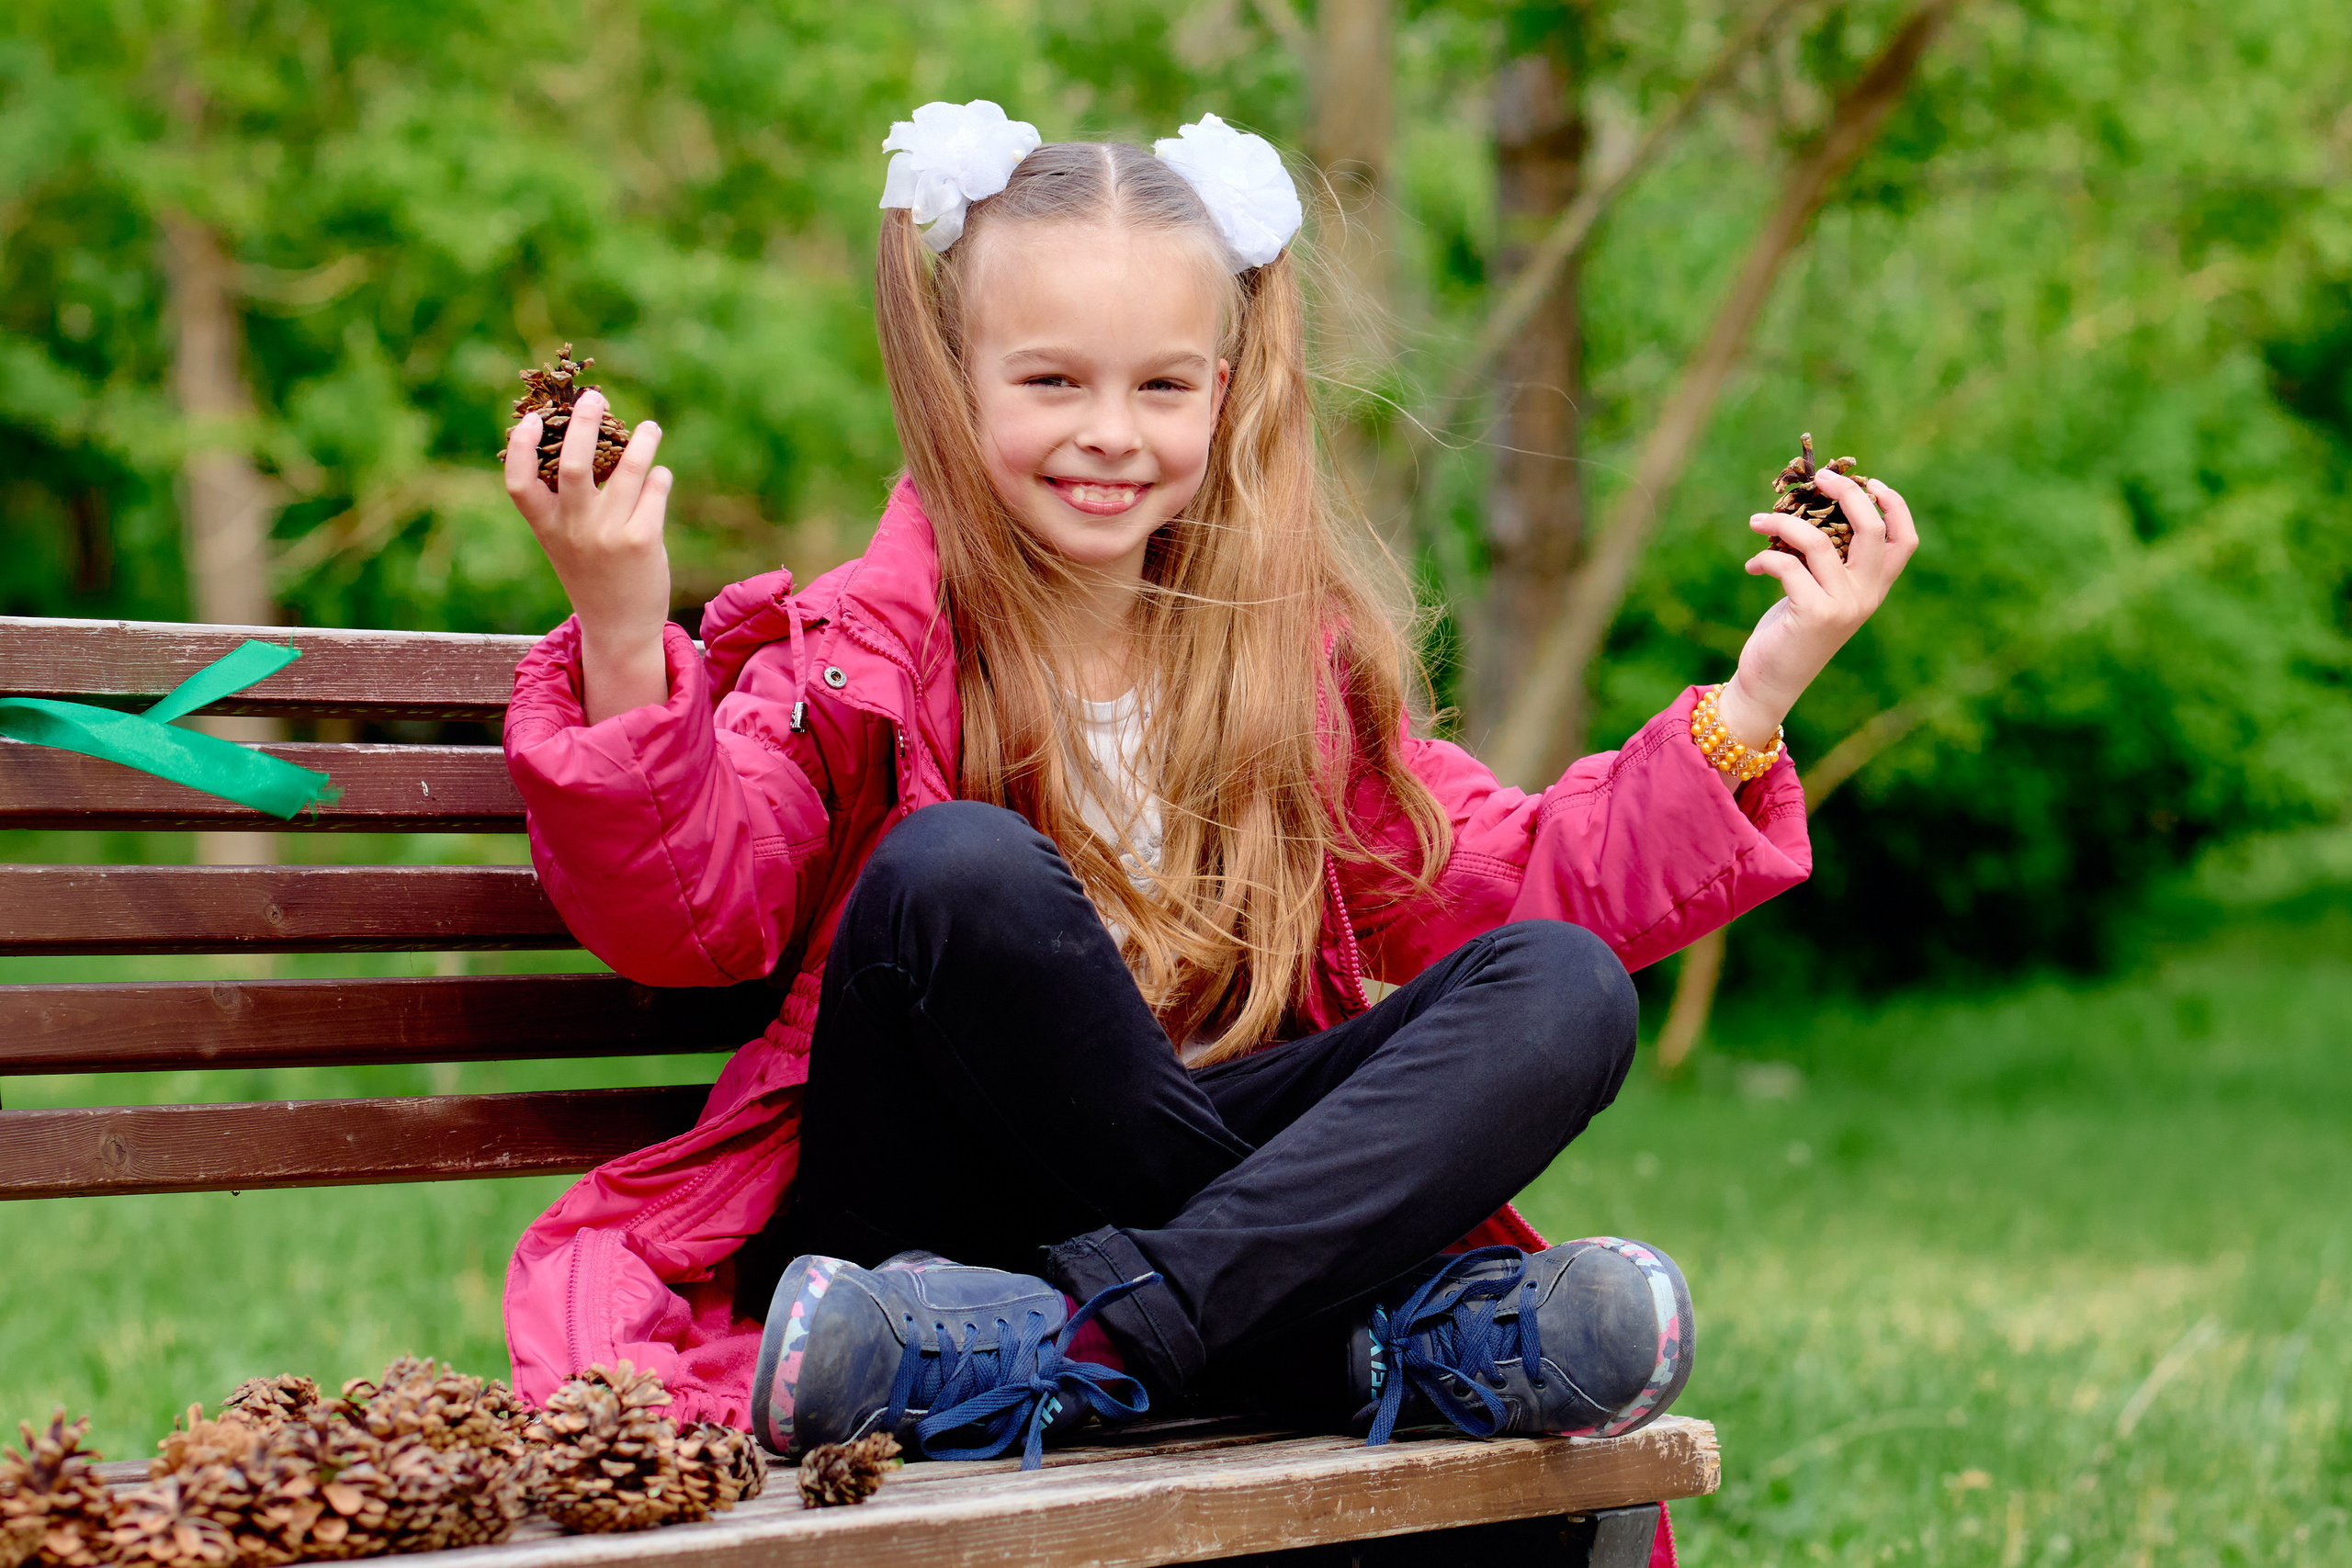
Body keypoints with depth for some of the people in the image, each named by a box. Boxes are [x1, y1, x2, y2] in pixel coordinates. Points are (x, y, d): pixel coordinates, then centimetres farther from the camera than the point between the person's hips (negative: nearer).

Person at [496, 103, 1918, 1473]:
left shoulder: (1301, 659, 12)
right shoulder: (867, 648, -1)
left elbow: (1508, 888, 11)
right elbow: (691, 908, -14)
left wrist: (1759, 689, 2)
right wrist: (626, 644, -32)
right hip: (921, 1208, -4)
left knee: (1561, 992, -16)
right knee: (959, 868, -30)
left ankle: (1066, 1347, -33)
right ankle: (1386, 1332, -27)